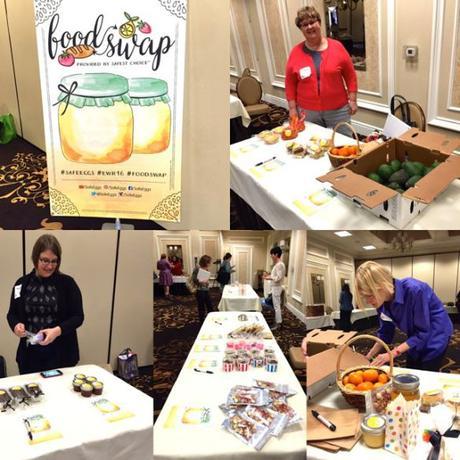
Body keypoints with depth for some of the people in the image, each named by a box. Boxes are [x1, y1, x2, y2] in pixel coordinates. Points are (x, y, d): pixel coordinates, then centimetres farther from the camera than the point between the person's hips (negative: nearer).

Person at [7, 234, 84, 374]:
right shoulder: (22, 284, 3)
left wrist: (58, 330, -21)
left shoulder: (67, 283, -4)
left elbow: (78, 316, -4)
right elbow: (12, 313, 11)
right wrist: (16, 325, -11)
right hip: (30, 355, 2)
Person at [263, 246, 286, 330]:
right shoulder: (277, 264, 11)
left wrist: (269, 278, -21)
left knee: (276, 306, -4)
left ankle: (278, 323, 2)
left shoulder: (279, 265, -20)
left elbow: (279, 277, -25)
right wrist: (269, 275, 9)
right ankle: (278, 321, 22)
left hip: (276, 287, -10)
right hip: (275, 287, 10)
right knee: (276, 305, 15)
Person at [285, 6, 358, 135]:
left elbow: (350, 76, 2)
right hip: (308, 112, 1)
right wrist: (292, 108, -1)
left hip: (338, 110, 0)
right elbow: (290, 84, 3)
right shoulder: (296, 52, -1)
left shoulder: (337, 46, -2)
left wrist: (352, 100, -1)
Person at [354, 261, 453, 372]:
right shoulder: (383, 302, -15)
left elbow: (423, 332, -29)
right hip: (417, 338, 6)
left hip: (436, 334, -6)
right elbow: (385, 333, -1)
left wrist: (393, 353, -32)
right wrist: (369, 357, -7)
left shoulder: (414, 290, -35)